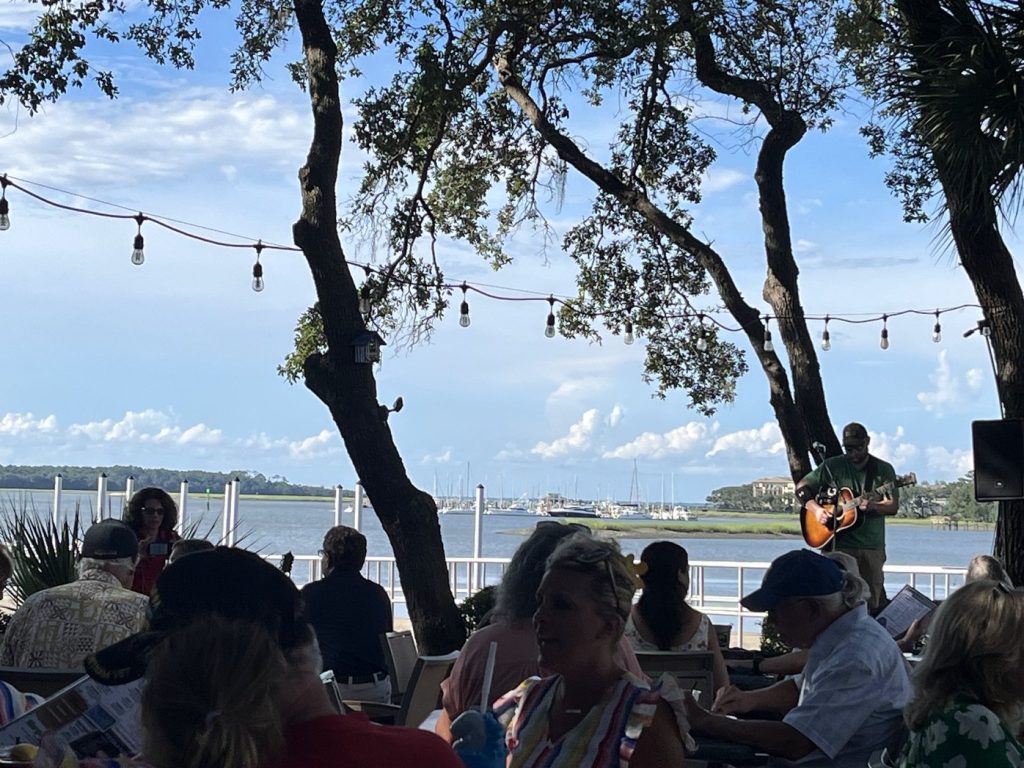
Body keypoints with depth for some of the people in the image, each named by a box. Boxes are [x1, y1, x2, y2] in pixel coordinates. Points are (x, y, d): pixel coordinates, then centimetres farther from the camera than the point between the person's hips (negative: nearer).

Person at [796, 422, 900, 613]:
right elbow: (802, 488, 6)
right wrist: (816, 509, -10)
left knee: (872, 601, 0)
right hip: (839, 545, -1)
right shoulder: (832, 466, 4)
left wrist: (872, 506, -21)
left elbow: (893, 506, 0)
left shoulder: (883, 470, 6)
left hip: (872, 547, 1)